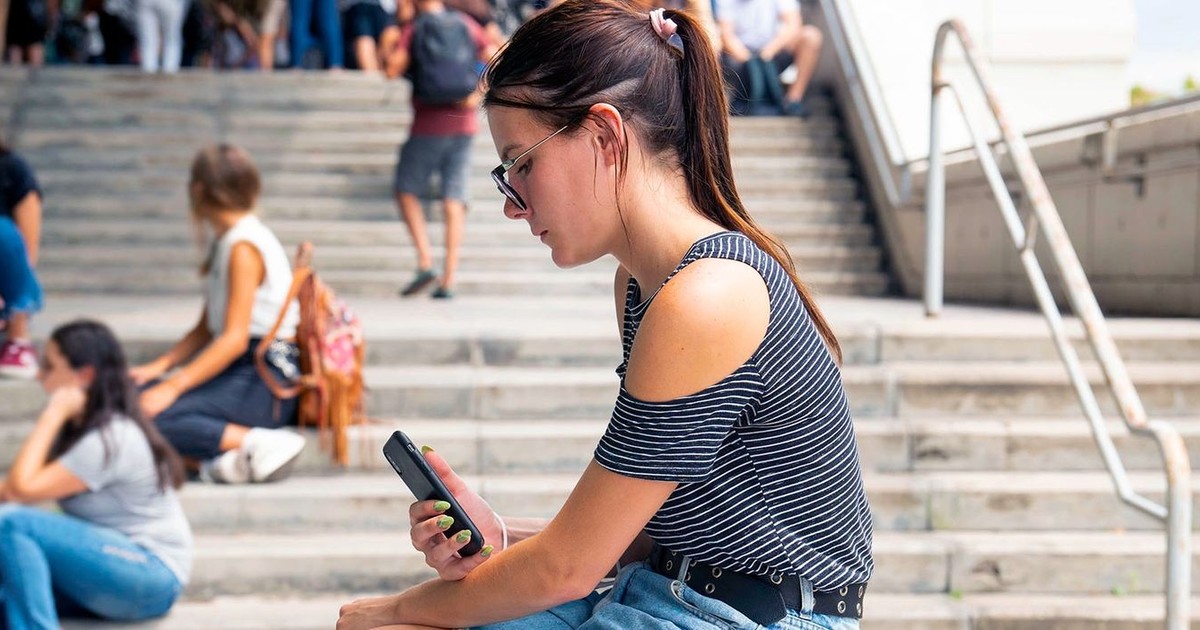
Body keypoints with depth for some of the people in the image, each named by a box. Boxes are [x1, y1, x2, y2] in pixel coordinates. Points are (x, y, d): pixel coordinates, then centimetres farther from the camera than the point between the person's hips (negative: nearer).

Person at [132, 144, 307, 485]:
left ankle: (256, 444, -21)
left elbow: (235, 338, -20)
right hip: (237, 371, 10)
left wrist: (173, 386, -22)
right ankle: (229, 456, -15)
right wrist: (159, 366, 6)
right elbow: (206, 328, 19)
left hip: (265, 382, -10)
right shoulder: (226, 242, 17)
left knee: (151, 415, -24)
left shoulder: (244, 248, -14)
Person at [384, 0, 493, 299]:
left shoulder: (413, 30, -5)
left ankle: (425, 262, -5)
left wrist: (389, 54, 5)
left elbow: (392, 69, -15)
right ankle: (449, 280, 1)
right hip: (464, 126, 4)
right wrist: (479, 95, 4)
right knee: (454, 201, 4)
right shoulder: (466, 24, 8)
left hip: (429, 126, -4)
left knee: (406, 191, 11)